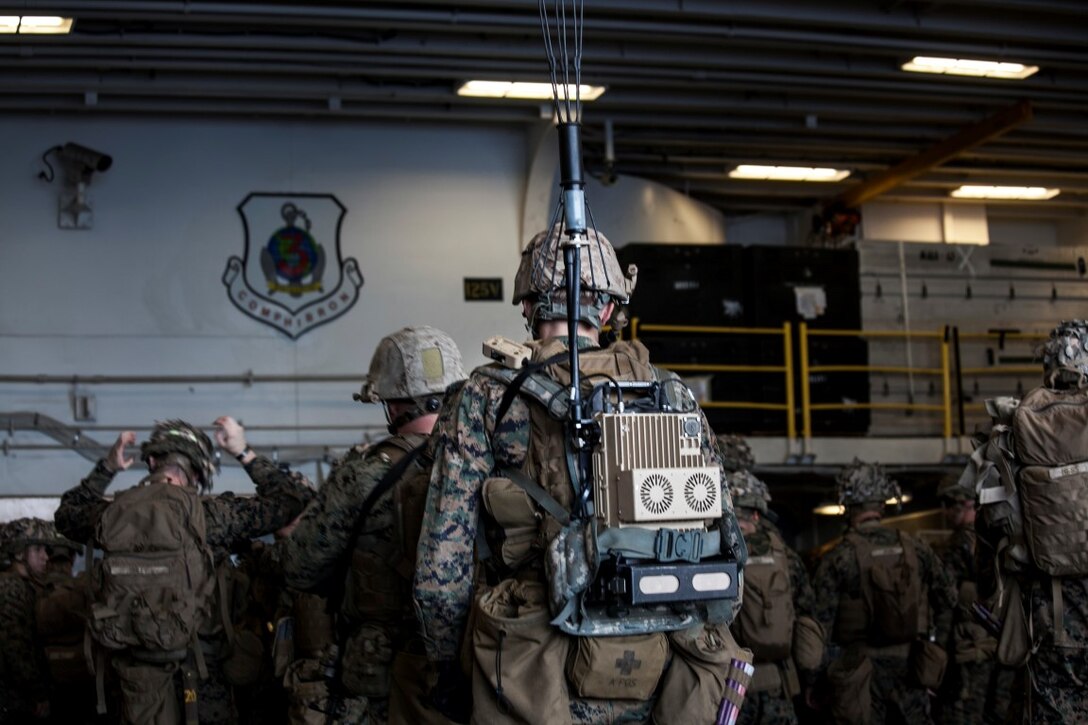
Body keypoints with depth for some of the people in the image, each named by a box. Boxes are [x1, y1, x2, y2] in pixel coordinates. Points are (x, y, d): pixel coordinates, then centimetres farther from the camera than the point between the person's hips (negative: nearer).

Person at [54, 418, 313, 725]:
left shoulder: (112, 511, -2)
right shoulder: (207, 512, -12)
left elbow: (67, 515, 23)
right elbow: (291, 499, -3)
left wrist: (105, 469, 23)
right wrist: (244, 453, 6)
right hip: (196, 661, -3)